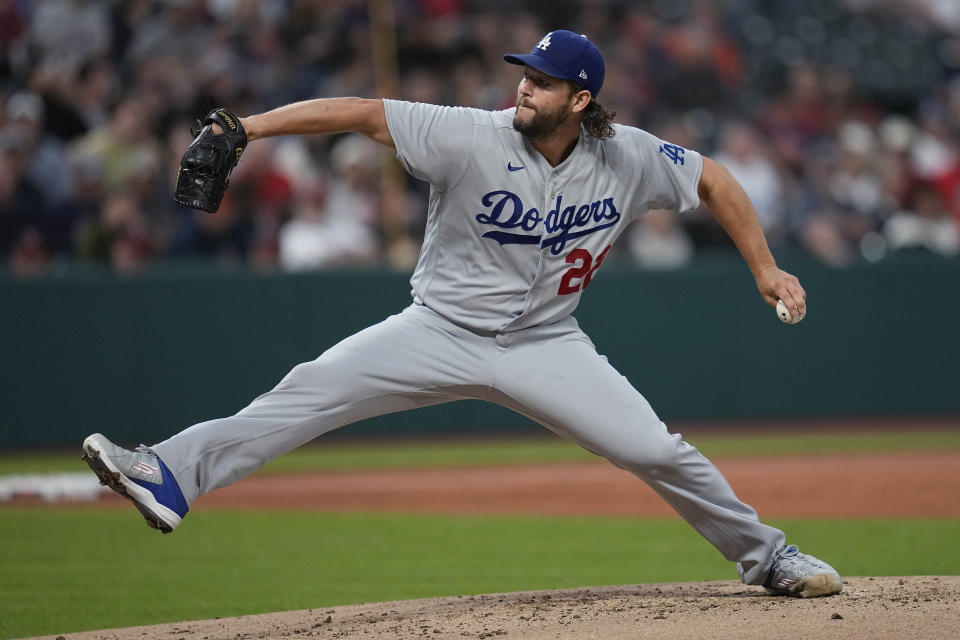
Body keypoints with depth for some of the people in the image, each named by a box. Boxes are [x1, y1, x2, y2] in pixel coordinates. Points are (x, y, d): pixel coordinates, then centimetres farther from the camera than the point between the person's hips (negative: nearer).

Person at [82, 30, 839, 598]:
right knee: (314, 389, -18)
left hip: (545, 342, 1)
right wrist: (247, 127, -31)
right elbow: (362, 113, -22)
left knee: (657, 452, -7)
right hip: (443, 332, -1)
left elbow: (715, 180, 6)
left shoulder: (628, 159, -10)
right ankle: (171, 475, -24)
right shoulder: (472, 138, -18)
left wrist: (767, 271, 3)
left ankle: (764, 554, 14)